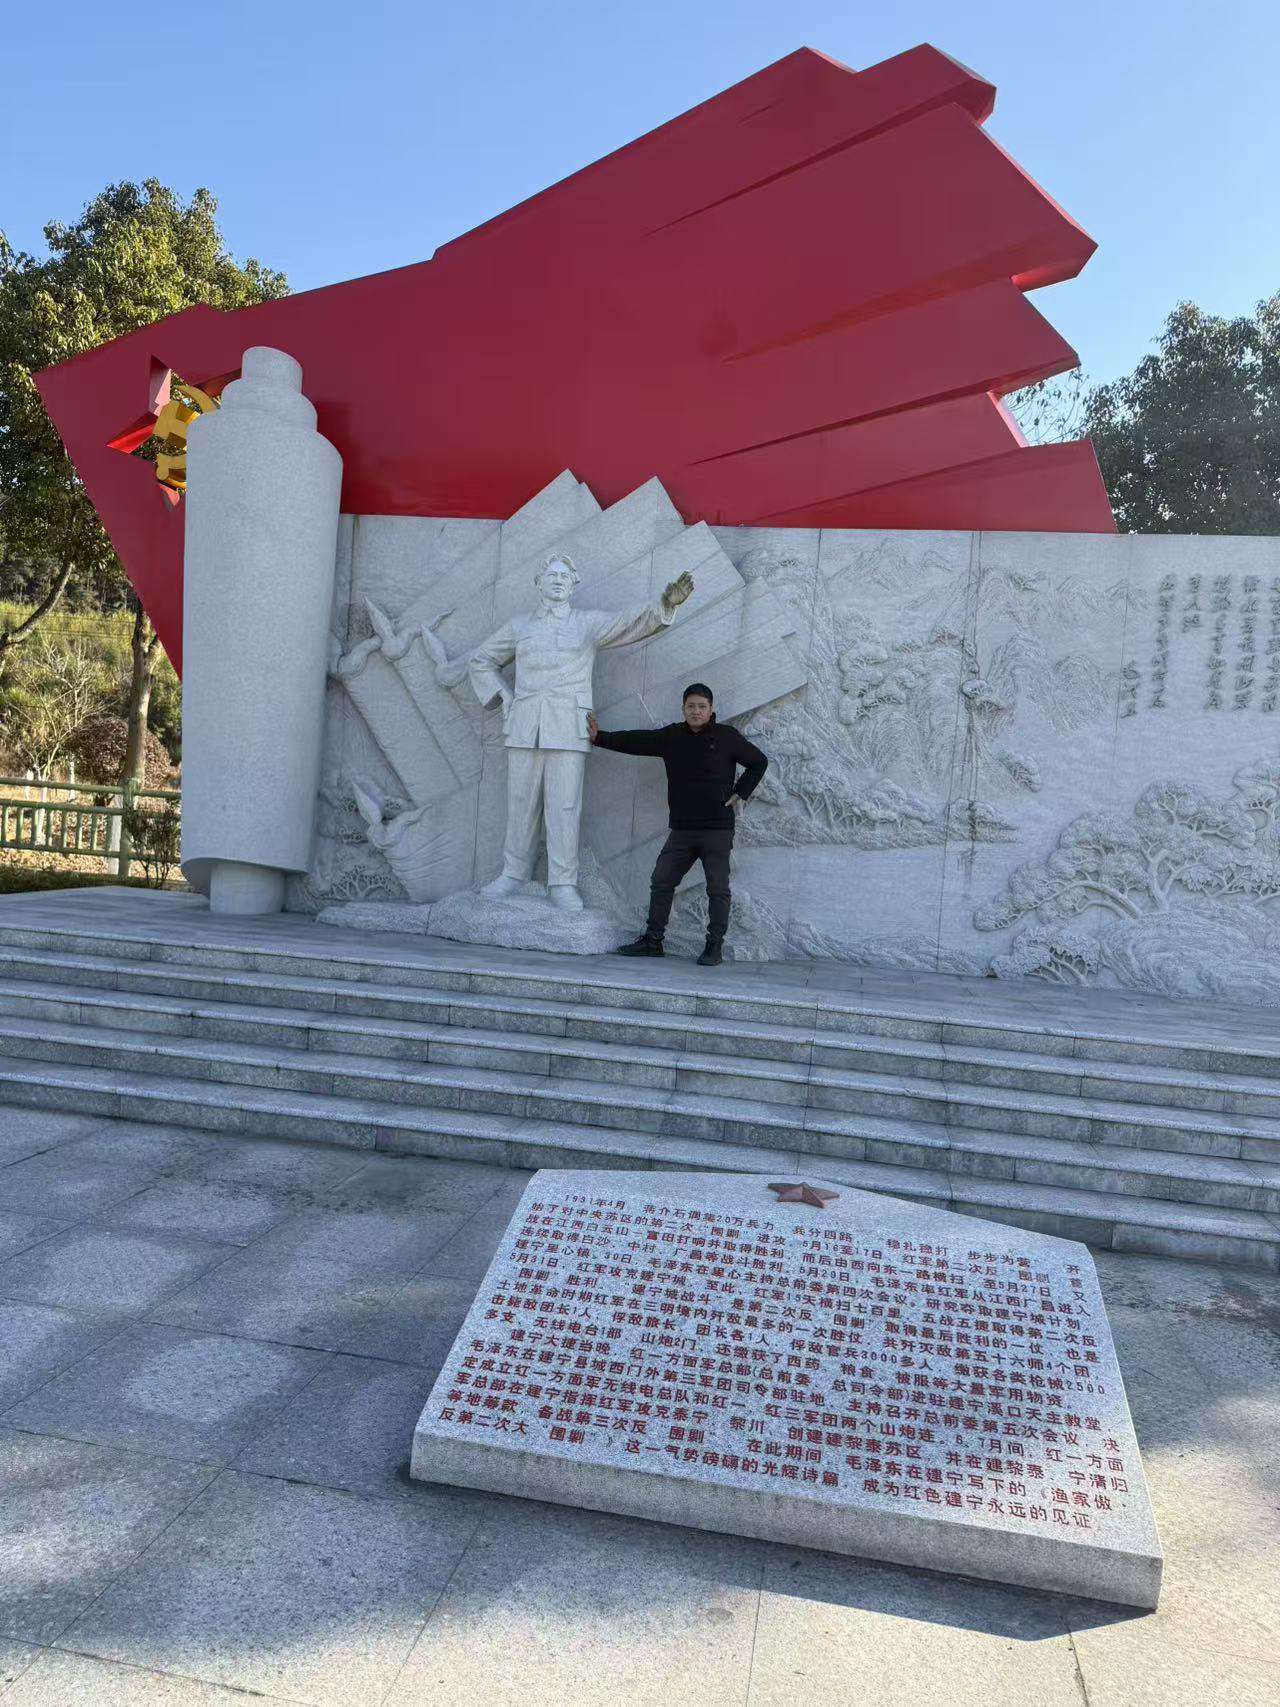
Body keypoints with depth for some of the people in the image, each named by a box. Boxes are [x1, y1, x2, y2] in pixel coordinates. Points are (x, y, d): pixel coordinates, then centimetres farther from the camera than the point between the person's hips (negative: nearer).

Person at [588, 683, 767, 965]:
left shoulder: (727, 736, -1)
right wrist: (600, 737, 15)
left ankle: (714, 946, 7)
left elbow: (759, 762, 7)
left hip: (718, 829, -4)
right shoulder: (671, 736, 9)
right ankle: (652, 939, 13)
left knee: (718, 889, -1)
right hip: (681, 829, 4)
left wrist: (740, 794, 0)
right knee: (661, 881, 4)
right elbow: (635, 741, 15)